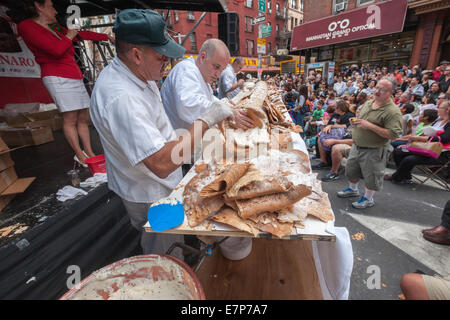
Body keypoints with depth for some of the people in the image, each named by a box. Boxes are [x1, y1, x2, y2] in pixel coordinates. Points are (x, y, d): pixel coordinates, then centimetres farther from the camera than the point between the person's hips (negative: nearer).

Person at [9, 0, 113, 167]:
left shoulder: (58, 31, 22)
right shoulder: (26, 26, -1)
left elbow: (84, 34, 29)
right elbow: (56, 49, -14)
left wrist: (107, 37, 35)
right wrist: (69, 36, 3)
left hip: (75, 78, 8)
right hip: (58, 78, -8)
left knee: (83, 117, 5)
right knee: (70, 119, -9)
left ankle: (89, 152, 12)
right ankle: (79, 155, 0)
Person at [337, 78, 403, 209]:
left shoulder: (392, 111, -18)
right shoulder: (368, 103, 5)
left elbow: (394, 134, -25)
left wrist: (370, 126, -29)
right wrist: (355, 121, -2)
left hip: (373, 150, -7)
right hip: (357, 146, 7)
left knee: (371, 176, 8)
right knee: (351, 169, 21)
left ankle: (368, 198, 29)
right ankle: (352, 189, 44)